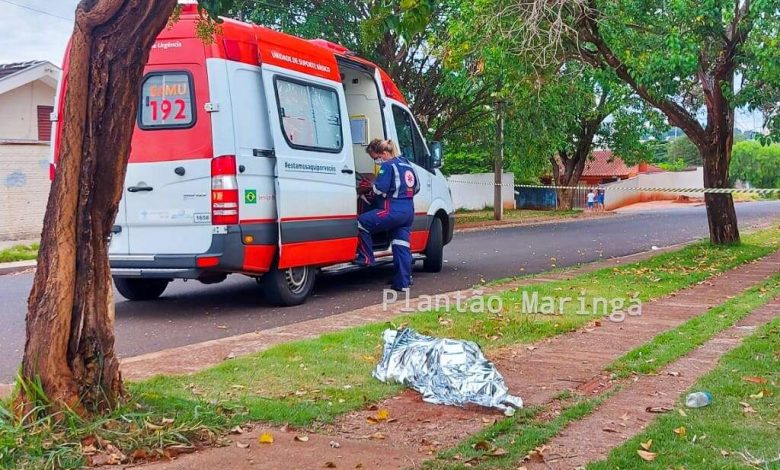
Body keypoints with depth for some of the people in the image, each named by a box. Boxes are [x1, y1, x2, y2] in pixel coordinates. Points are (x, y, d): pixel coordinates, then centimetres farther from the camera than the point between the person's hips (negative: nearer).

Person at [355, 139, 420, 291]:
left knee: (361, 223, -3)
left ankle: (366, 257, -2)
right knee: (402, 246, 9)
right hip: (408, 211, 9)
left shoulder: (388, 166, -9)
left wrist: (372, 188, 4)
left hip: (393, 210, -9)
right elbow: (416, 188, 27)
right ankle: (403, 282, 10)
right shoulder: (407, 164, 19)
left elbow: (379, 188, -17)